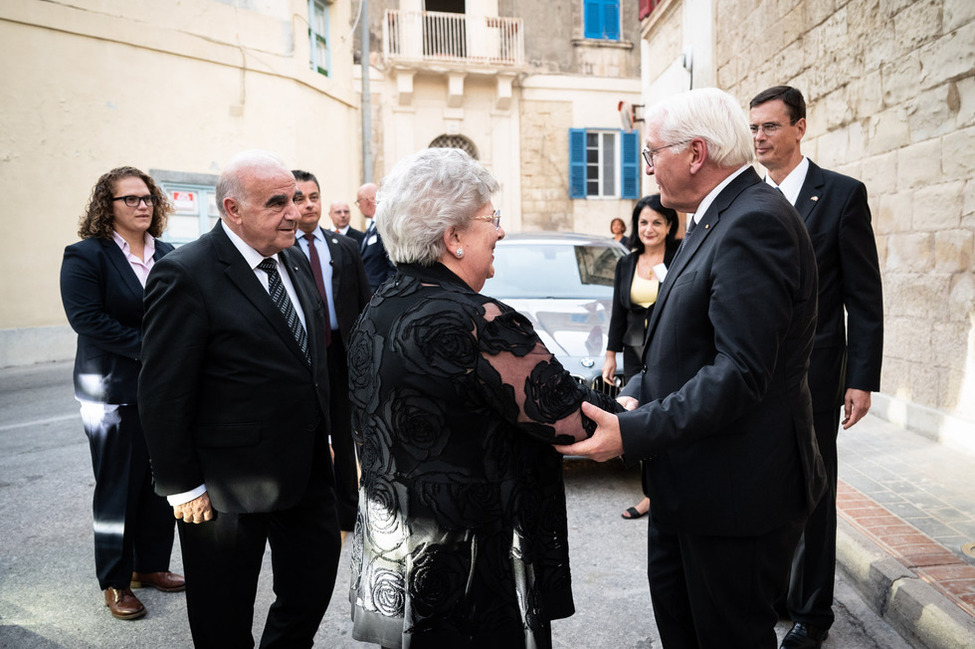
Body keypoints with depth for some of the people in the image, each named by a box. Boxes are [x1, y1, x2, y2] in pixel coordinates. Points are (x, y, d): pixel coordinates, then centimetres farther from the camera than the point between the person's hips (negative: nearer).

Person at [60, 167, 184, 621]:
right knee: (119, 487, 6)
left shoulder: (168, 255, 9)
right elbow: (87, 319, -16)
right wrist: (148, 347, -19)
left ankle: (152, 565, 28)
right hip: (115, 391, -5)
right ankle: (116, 582, 21)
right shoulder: (84, 256, -6)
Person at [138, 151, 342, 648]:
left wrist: (328, 435, 12)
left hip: (308, 472, 7)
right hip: (228, 489, -6)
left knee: (312, 593, 18)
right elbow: (164, 396, -17)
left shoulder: (294, 260, 6)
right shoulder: (185, 275, -18)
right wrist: (183, 487, -14)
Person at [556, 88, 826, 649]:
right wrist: (638, 393, -1)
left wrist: (632, 433, -26)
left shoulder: (756, 224, -22)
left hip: (736, 496, -10)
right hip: (689, 484, 10)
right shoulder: (715, 220, 11)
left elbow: (740, 374, -28)